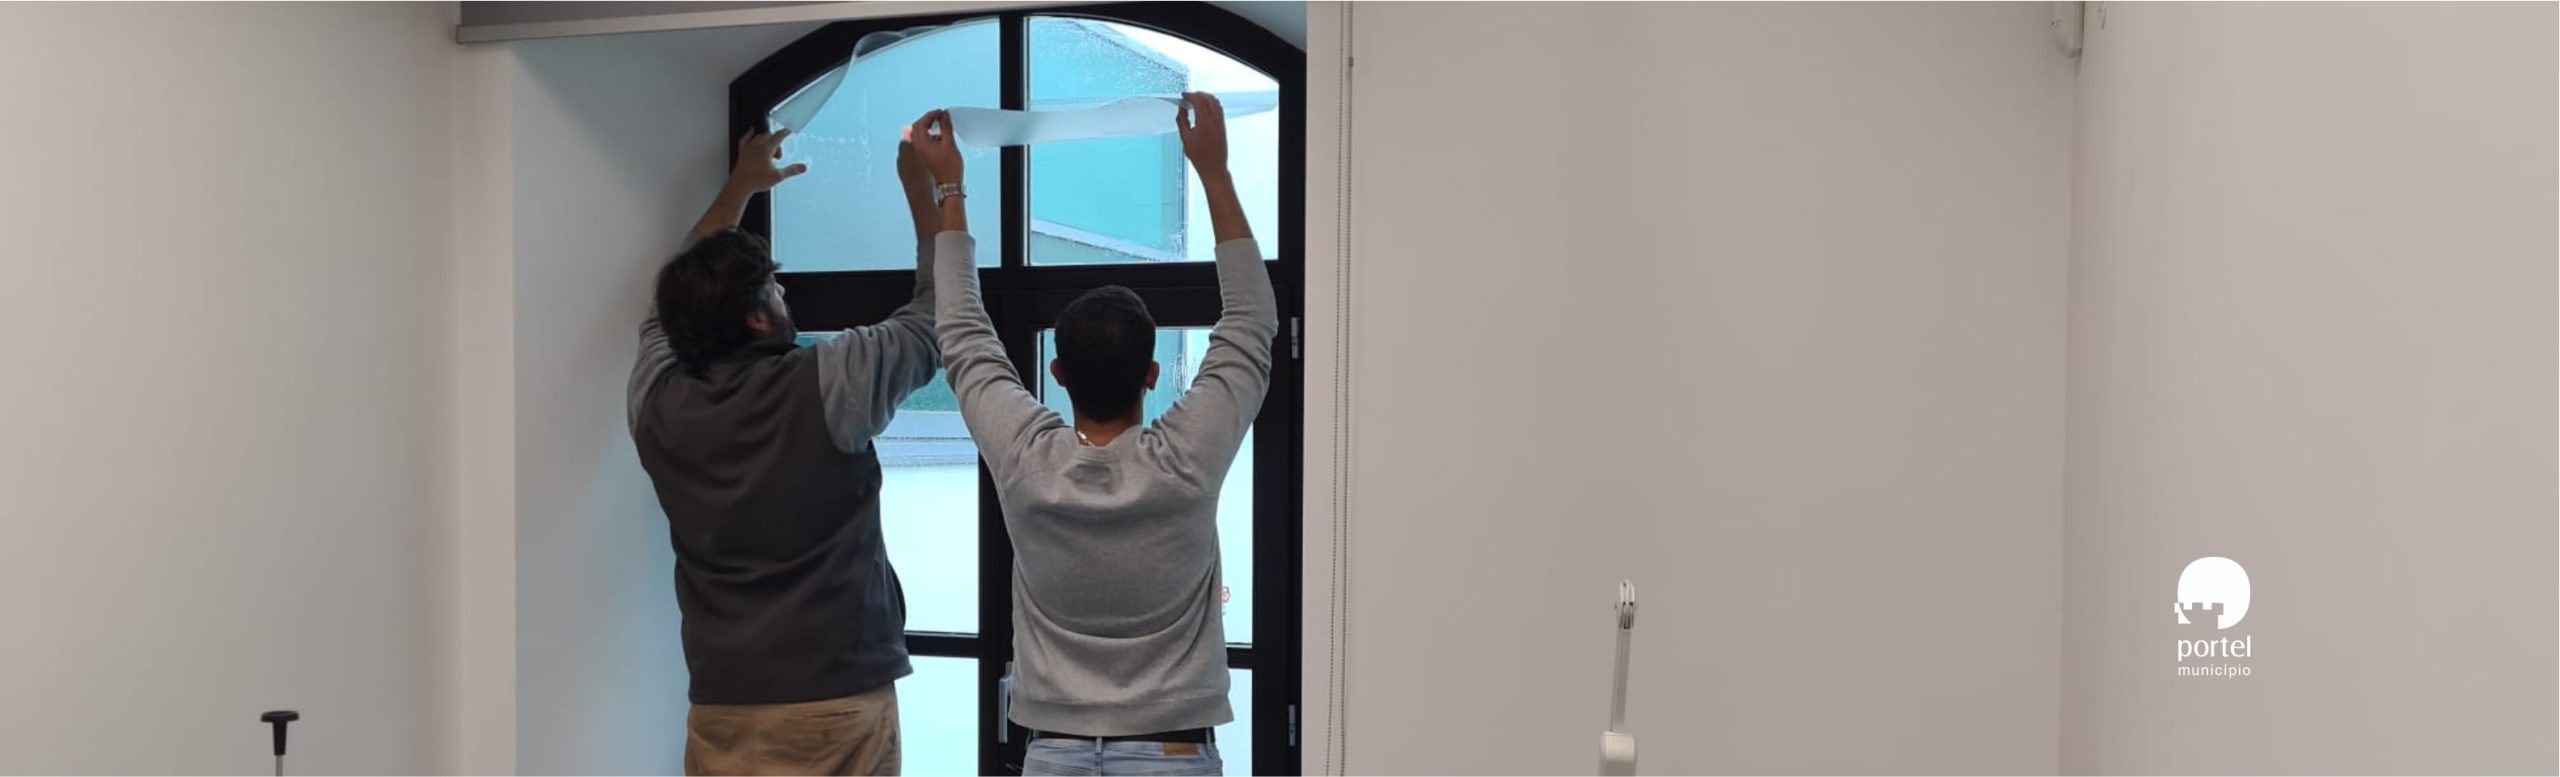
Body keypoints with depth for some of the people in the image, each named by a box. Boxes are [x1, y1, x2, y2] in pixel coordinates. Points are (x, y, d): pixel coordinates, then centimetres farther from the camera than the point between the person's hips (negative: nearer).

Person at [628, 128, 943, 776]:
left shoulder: (658, 402, 0)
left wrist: (738, 190, 30)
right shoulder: (824, 388, -13)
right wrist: (922, 187, 12)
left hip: (721, 707, 5)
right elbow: (939, 314, 2)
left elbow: (675, 310, 22)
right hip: (836, 704, -4)